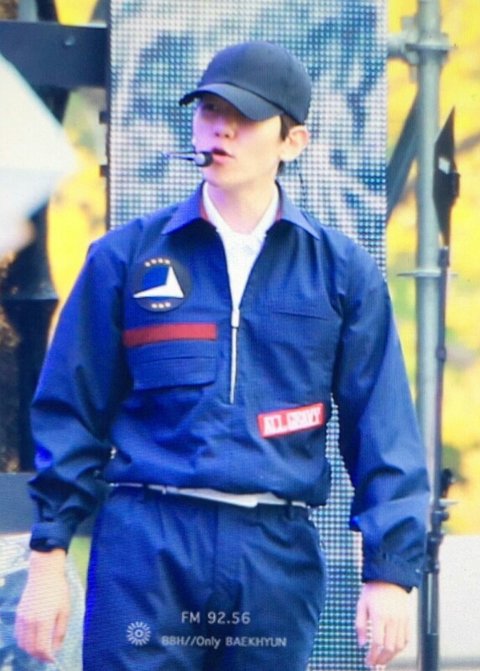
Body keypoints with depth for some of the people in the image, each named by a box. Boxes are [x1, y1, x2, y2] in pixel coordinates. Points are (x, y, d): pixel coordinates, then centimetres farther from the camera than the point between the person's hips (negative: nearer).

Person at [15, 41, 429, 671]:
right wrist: (48, 557, 4)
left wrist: (390, 571, 0)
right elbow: (71, 413, 10)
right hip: (146, 543, -1)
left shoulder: (342, 271, 9)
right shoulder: (126, 256, 8)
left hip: (278, 552, 1)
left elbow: (382, 432, 8)